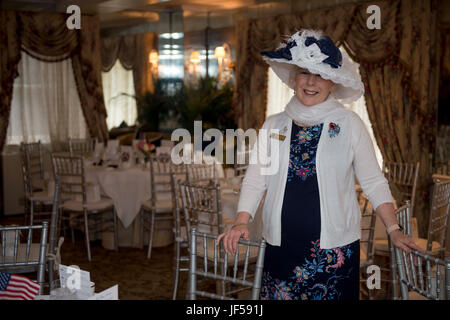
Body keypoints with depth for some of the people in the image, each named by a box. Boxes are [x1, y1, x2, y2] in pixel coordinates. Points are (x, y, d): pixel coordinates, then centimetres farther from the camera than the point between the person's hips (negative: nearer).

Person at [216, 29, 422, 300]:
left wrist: (394, 230, -2)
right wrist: (242, 222, -3)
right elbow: (255, 179, 9)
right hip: (281, 247, 2)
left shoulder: (350, 124, 1)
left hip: (335, 247, -2)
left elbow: (373, 181, 4)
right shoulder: (274, 125, 7)